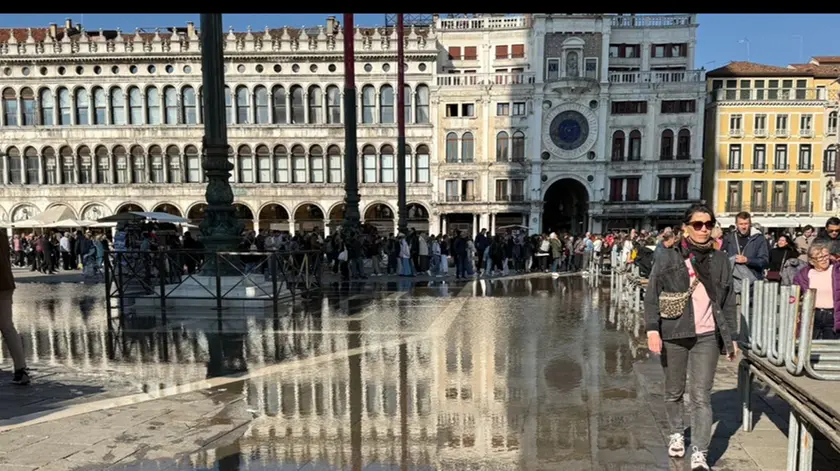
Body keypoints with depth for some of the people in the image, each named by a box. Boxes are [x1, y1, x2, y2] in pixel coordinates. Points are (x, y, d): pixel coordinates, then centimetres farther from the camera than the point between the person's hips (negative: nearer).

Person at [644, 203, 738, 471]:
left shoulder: (720, 261, 7)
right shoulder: (668, 259, -2)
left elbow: (728, 302, 12)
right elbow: (651, 297, -3)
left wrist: (731, 337, 10)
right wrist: (652, 329, -13)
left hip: (707, 337, 1)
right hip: (673, 334, -1)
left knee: (701, 396, -2)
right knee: (674, 392, 15)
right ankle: (677, 433, 37)